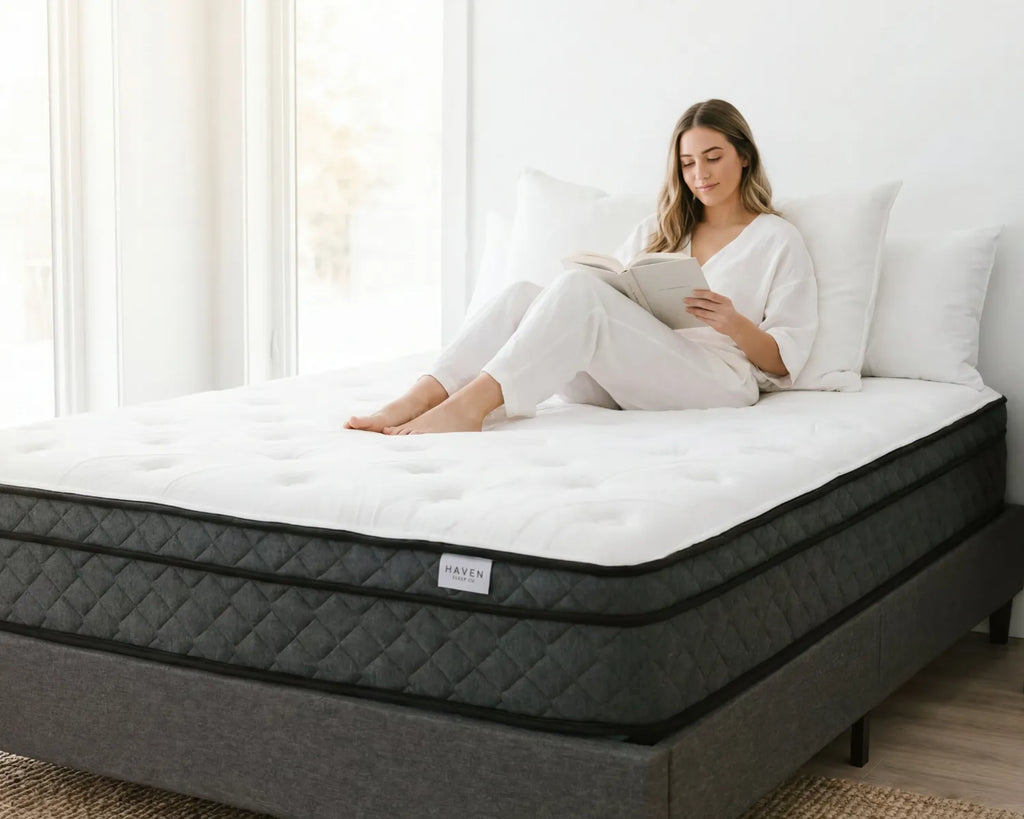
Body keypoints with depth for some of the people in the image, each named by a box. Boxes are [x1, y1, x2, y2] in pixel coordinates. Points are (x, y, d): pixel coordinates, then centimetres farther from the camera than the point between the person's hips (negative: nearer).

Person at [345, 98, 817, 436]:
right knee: (523, 294, -21)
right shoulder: (658, 230, 29)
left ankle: (470, 406, -44)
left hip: (717, 380, -5)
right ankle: (420, 399, -38)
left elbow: (785, 361, 5)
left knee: (578, 290, -30)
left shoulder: (778, 239, 13)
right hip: (624, 385, 5)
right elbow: (613, 299, 20)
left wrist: (734, 324, -14)